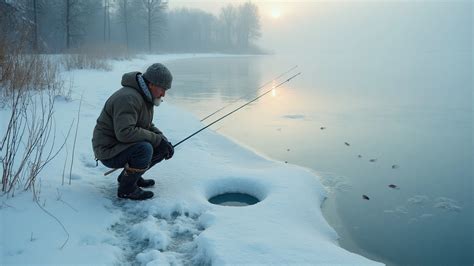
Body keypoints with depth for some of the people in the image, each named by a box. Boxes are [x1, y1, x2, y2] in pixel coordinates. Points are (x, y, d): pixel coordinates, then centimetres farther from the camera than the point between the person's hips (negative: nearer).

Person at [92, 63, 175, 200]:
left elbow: (147, 126, 16)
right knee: (145, 149, -33)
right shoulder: (128, 98, -26)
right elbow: (125, 132, -35)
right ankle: (126, 188, -12)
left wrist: (163, 140, -2)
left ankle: (128, 175, 15)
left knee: (162, 149, 1)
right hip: (108, 150, -10)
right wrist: (156, 139, -27)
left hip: (122, 146, 10)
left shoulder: (145, 97, 7)